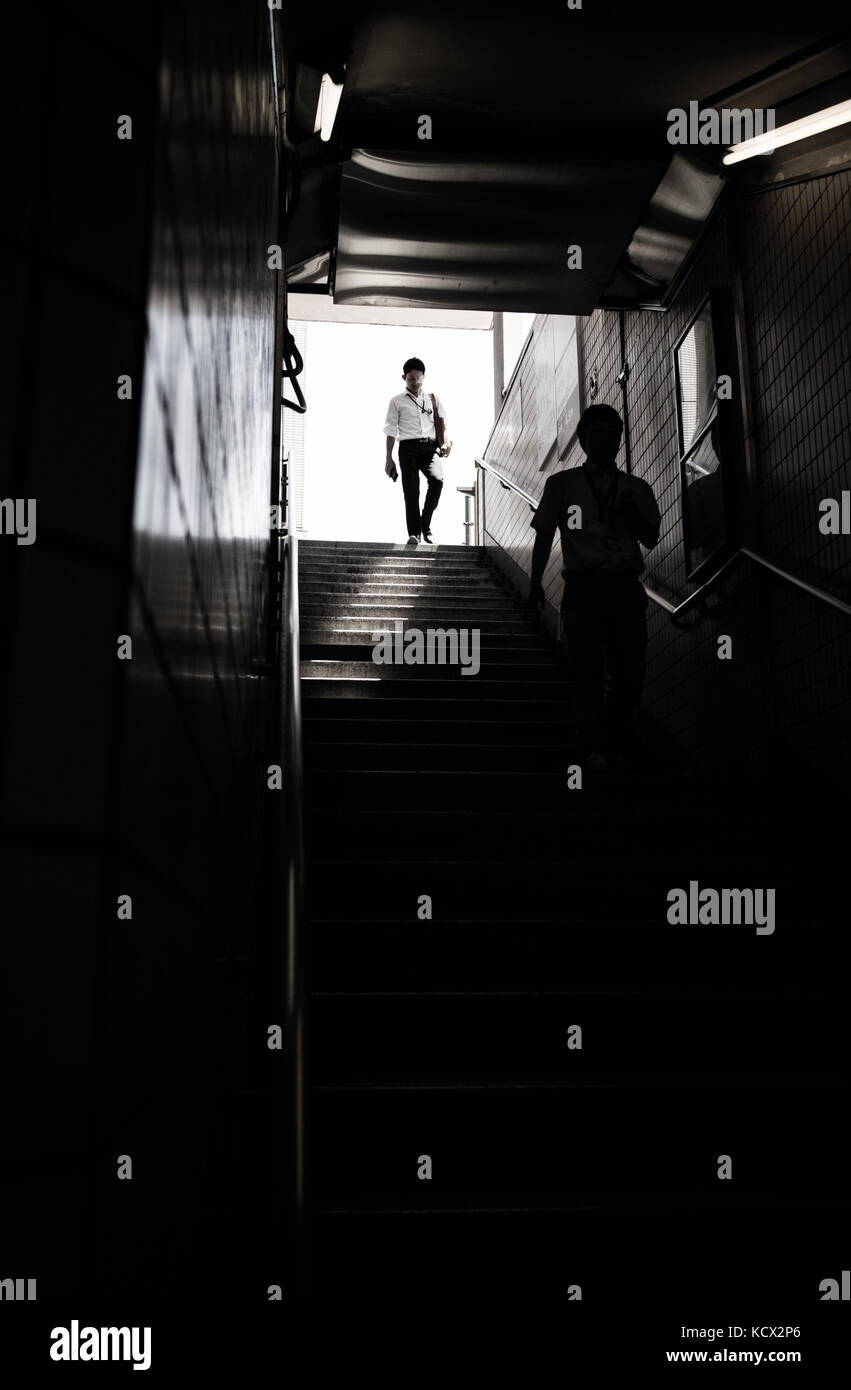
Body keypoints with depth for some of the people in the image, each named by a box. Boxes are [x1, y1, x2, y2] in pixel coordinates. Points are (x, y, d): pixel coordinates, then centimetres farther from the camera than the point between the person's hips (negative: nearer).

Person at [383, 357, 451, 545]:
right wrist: (389, 458, 3)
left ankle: (425, 524, -4)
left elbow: (441, 425, 16)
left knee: (437, 479, -20)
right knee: (411, 490, -8)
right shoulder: (397, 401, 10)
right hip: (408, 447, -1)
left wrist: (445, 443, -4)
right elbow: (391, 431, 8)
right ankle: (414, 533, -3)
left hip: (429, 446, 1)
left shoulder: (433, 399, 17)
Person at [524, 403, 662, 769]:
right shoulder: (562, 483, 11)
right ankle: (595, 749, -15)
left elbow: (651, 540, 10)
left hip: (626, 587, 2)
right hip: (583, 586, -2)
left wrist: (632, 514, -10)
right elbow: (544, 536, 9)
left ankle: (621, 745, 8)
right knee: (588, 669, -11)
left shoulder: (637, 488, 16)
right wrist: (535, 584, -1)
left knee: (630, 671, -2)